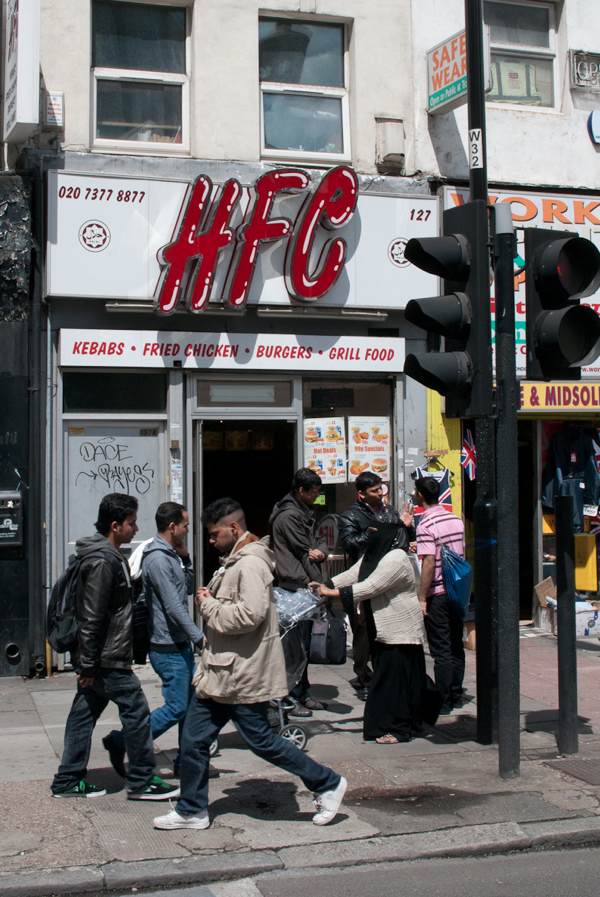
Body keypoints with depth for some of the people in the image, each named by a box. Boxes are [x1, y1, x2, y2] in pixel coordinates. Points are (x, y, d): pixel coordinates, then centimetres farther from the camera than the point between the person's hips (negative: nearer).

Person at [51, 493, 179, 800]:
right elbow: (92, 618, -22)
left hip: (97, 659, 10)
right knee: (136, 711, -1)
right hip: (106, 659, -10)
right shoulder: (102, 562, -19)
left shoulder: (110, 557, 14)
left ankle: (68, 781, 20)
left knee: (84, 714, 13)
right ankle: (142, 781, 8)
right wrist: (88, 665, -20)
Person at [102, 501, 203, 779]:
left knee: (192, 703, 13)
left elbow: (188, 588, 19)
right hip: (168, 648, -10)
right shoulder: (157, 559, -19)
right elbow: (173, 607, -22)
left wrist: (185, 557, 5)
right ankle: (120, 742, 4)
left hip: (181, 644, 10)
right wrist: (199, 637, -18)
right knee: (176, 708, -6)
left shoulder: (170, 555, 12)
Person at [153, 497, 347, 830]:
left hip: (242, 676, -10)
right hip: (219, 673, 10)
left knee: (262, 741, 1)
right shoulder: (233, 562, 14)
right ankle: (191, 811, 23)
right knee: (193, 740, 10)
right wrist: (210, 600, 6)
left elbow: (249, 615, -29)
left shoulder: (251, 564, -19)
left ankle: (328, 784, 15)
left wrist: (208, 605, -17)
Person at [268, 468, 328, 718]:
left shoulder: (303, 513, 18)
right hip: (296, 587, -10)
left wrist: (320, 551, -10)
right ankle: (290, 699, -2)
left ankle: (301, 693, 22)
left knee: (303, 643, 14)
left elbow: (312, 549, 15)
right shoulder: (289, 516, -13)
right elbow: (303, 553, -13)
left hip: (304, 587, 10)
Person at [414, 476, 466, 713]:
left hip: (437, 595, -7)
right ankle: (456, 695, 22)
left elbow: (429, 562, -21)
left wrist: (422, 597, -16)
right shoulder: (456, 520, 7)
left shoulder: (426, 525, -16)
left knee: (441, 650, -2)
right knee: (456, 645, 14)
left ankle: (443, 702, 3)